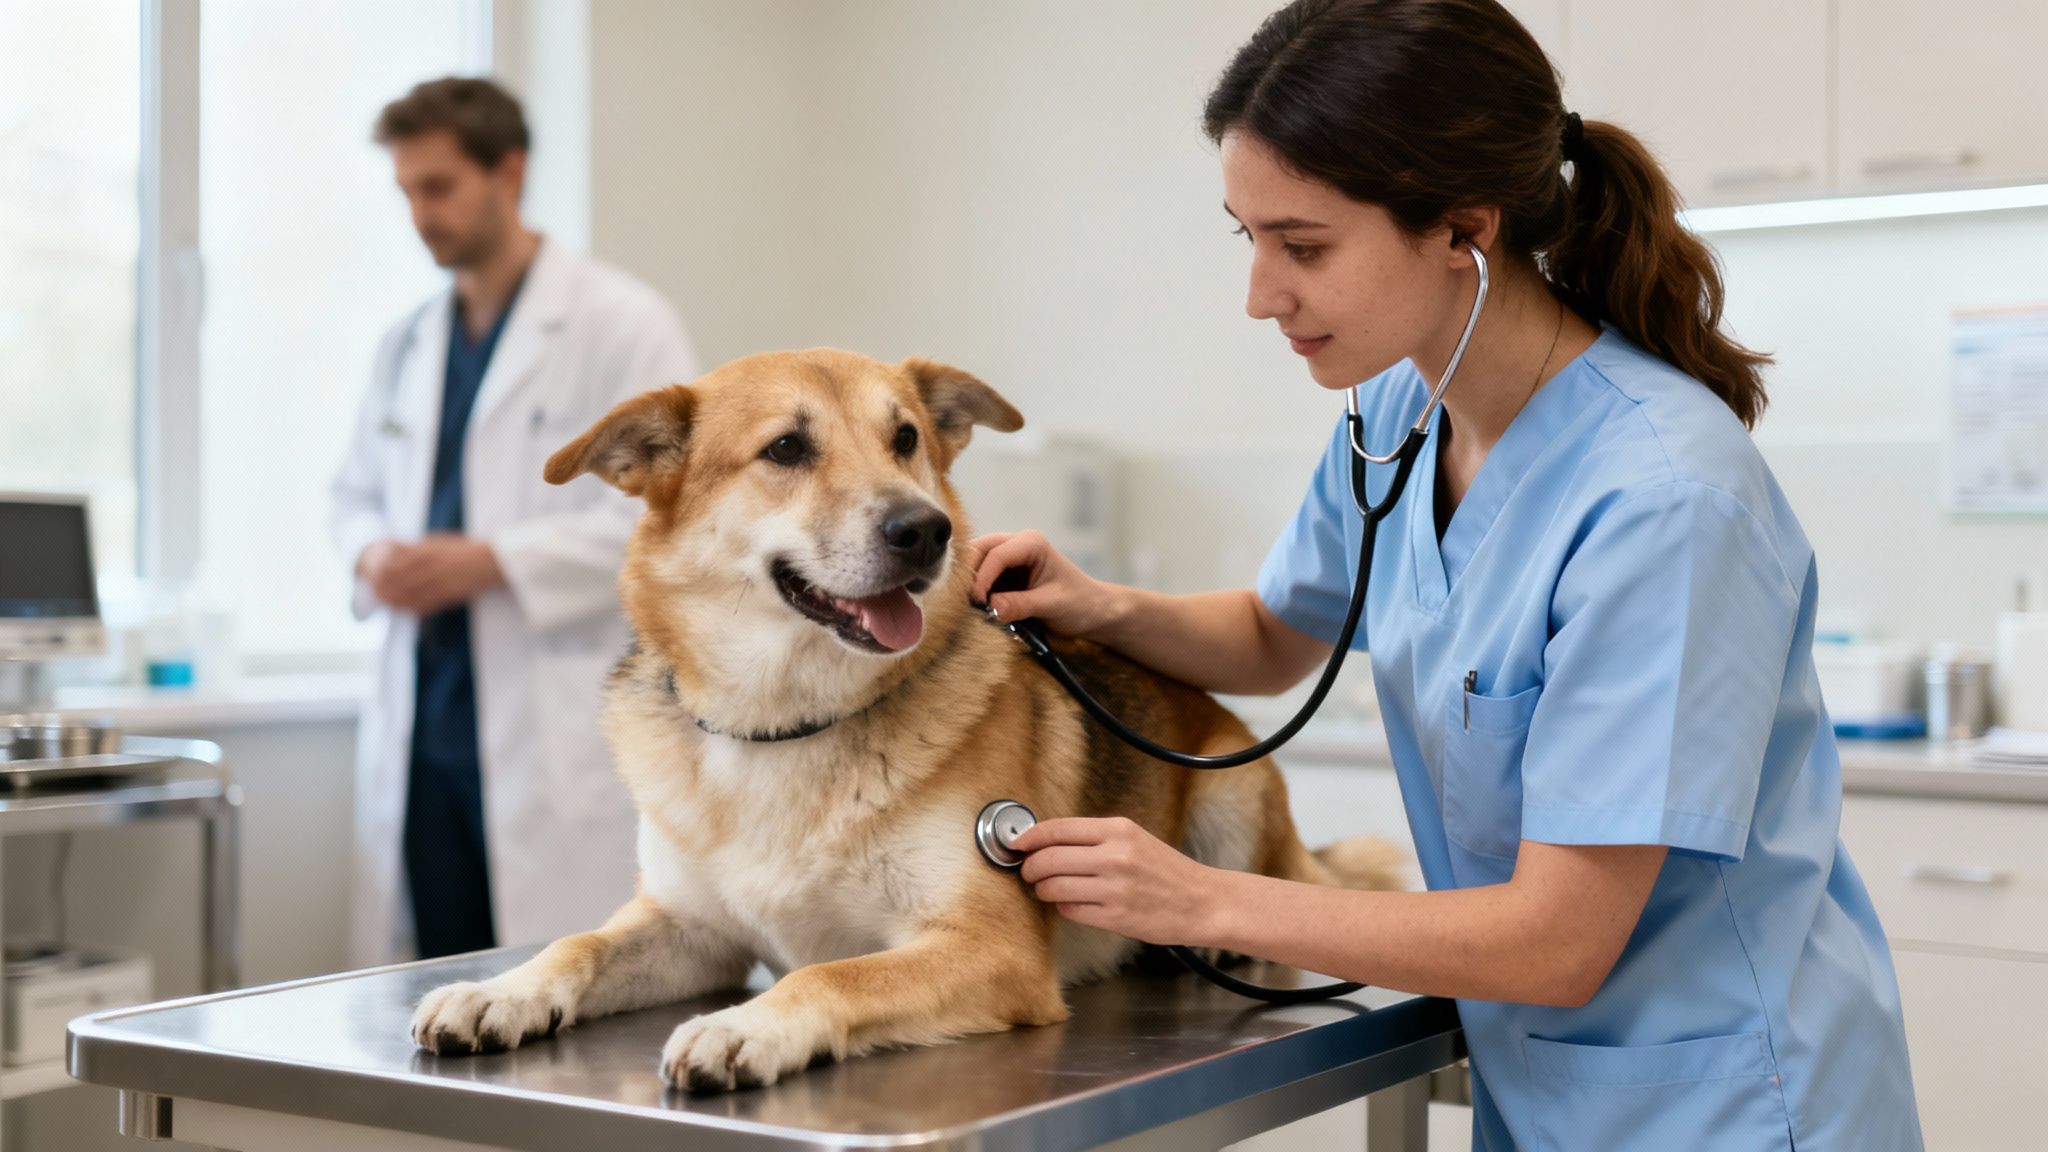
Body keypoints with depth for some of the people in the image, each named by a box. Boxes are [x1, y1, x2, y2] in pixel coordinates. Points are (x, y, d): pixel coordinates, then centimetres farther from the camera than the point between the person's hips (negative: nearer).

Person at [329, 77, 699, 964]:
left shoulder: (621, 325, -4)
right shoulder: (408, 344, 17)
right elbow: (358, 489, 26)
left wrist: (492, 561, -17)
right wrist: (372, 556, 2)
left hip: (557, 741, -6)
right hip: (422, 726, 6)